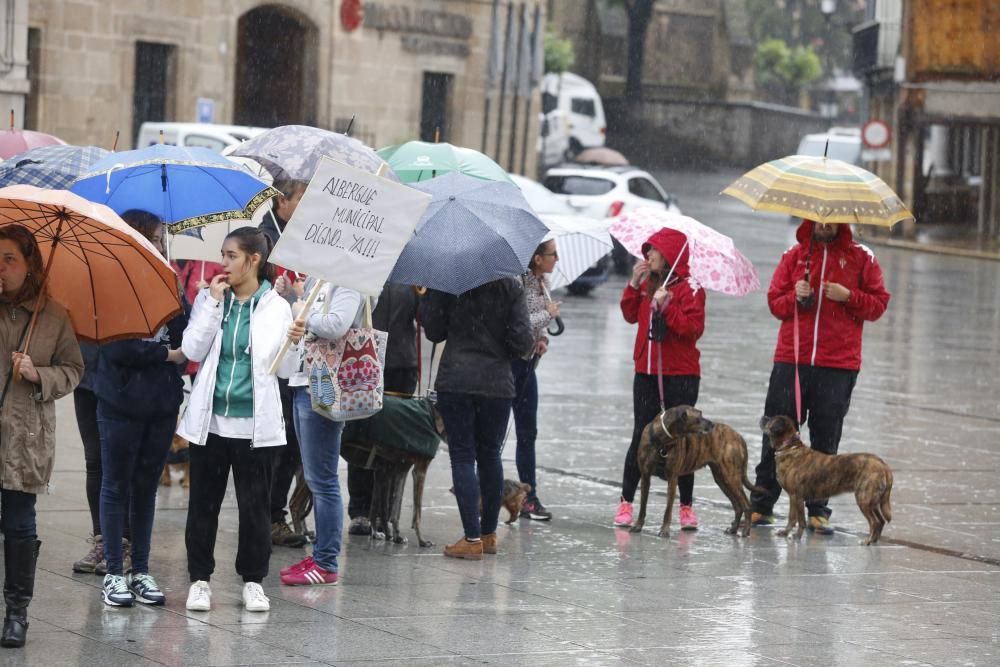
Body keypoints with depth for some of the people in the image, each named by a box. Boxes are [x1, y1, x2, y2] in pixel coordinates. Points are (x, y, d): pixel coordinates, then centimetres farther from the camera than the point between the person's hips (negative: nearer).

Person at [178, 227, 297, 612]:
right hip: (210, 419, 1)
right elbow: (193, 350, -6)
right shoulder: (209, 299, 6)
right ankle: (200, 579, 15)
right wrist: (214, 303, -9)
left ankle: (253, 580, 15)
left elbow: (283, 370, 3)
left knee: (255, 504, 5)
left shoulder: (276, 307, 1)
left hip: (254, 423, -1)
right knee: (204, 502, 6)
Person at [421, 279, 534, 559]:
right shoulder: (511, 288, -2)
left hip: (455, 382, -2)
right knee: (490, 456, 16)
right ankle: (489, 534, 24)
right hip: (497, 384, 2)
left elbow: (434, 331, 3)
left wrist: (427, 297, 17)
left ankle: (472, 539, -7)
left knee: (463, 457, 0)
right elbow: (522, 341, -6)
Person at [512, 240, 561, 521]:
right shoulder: (517, 282, -19)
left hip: (528, 362, 9)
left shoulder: (541, 282, 8)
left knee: (527, 433, 10)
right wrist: (548, 314, -15)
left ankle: (529, 497, 14)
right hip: (507, 363, -9)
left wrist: (542, 338, 3)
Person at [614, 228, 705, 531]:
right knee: (641, 436, 7)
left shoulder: (689, 288, -9)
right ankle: (626, 501, 11)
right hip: (647, 372, 5)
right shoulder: (649, 284, 10)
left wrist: (667, 307, -23)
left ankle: (686, 505, 8)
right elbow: (631, 315, 10)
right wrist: (634, 285, -1)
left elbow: (693, 328, -15)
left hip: (680, 374, -5)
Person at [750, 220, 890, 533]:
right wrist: (796, 298, -10)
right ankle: (761, 505, 9)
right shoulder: (794, 256, 9)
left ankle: (818, 510, 8)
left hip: (838, 366, -1)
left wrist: (848, 296, -11)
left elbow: (878, 304, 5)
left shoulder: (862, 259, 6)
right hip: (791, 358, 1)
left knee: (826, 439, 2)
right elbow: (774, 301, 10)